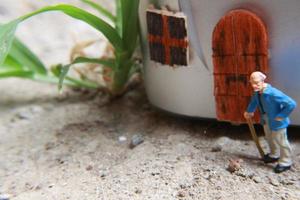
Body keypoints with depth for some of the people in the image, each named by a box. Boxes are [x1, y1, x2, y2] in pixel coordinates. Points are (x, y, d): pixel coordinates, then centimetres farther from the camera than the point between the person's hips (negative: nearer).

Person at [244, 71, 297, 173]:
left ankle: (285, 162, 25)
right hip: (266, 120, 8)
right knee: (269, 138, 26)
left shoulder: (273, 93, -36)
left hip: (276, 121, -8)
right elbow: (254, 101, 16)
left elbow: (291, 104, -35)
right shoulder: (257, 92, -10)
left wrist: (281, 116, -27)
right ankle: (274, 155, 49)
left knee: (281, 141, 7)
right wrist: (249, 111, 12)